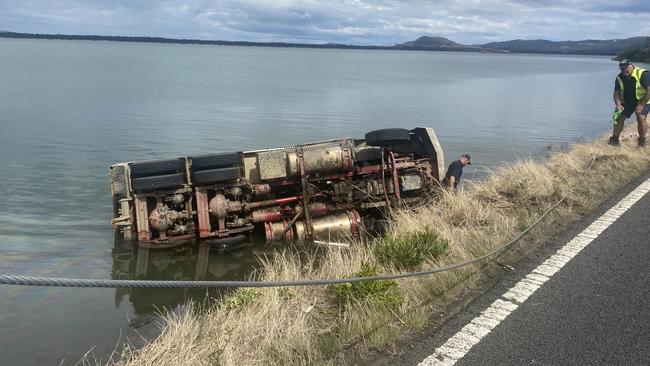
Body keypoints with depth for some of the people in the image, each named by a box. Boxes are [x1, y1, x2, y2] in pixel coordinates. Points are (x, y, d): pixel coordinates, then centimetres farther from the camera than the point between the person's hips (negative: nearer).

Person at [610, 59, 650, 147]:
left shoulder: (643, 74, -22)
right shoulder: (620, 78, -5)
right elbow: (616, 93, -1)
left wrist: (641, 105, -26)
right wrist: (618, 104, -20)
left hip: (643, 101, -5)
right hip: (627, 102, 5)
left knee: (641, 117, -22)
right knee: (620, 117, -4)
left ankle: (642, 140, -9)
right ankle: (614, 139, 7)